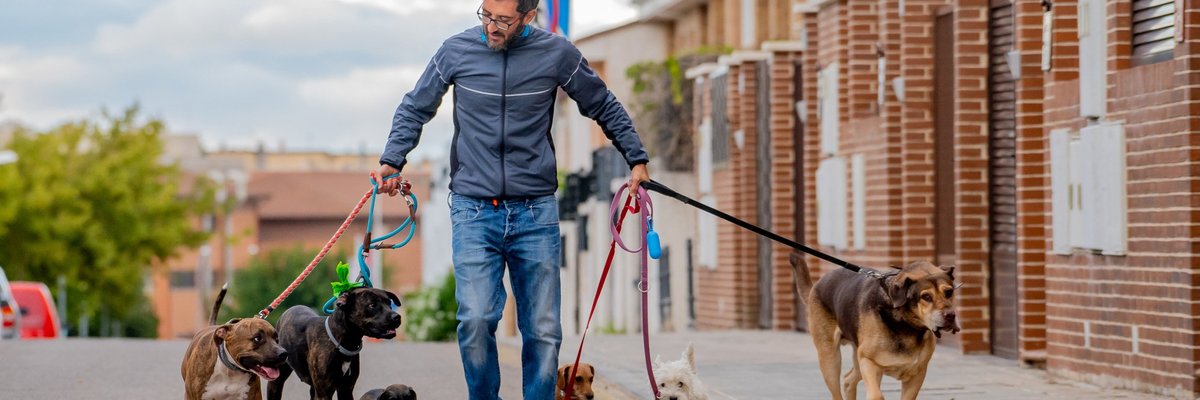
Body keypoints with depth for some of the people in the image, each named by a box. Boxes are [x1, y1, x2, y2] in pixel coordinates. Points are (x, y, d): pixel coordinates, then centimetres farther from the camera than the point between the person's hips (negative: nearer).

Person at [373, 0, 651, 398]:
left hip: (536, 212, 1)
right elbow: (414, 109, 13)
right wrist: (392, 160, 1)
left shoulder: (557, 54, -1)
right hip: (473, 210, -1)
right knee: (476, 319, -16)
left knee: (543, 330, 2)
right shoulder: (456, 51, -1)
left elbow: (605, 107, 14)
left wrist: (636, 159, 10)